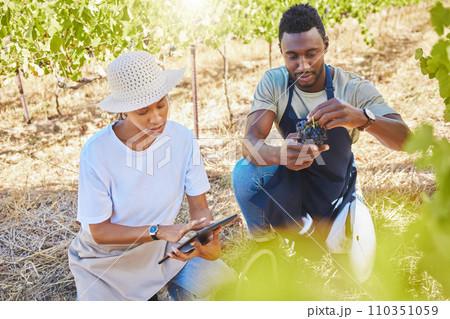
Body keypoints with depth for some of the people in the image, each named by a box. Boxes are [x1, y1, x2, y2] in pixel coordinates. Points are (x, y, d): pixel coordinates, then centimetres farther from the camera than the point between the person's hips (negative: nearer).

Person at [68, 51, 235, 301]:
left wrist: (211, 241, -30)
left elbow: (199, 208, -8)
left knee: (223, 281, -16)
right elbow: (99, 231, -18)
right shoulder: (97, 152, -23)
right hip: (108, 259, -2)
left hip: (163, 251, 2)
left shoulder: (183, 139, -14)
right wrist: (159, 230, -32)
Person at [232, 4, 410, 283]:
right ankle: (264, 244, -1)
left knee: (357, 273, -14)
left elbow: (403, 140, -30)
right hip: (292, 185, 0)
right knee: (244, 172, -31)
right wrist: (280, 154, -55)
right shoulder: (274, 83, -17)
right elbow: (250, 143, -29)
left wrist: (363, 118, -54)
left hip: (338, 190, 1)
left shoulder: (354, 89, -19)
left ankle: (315, 231, 21)